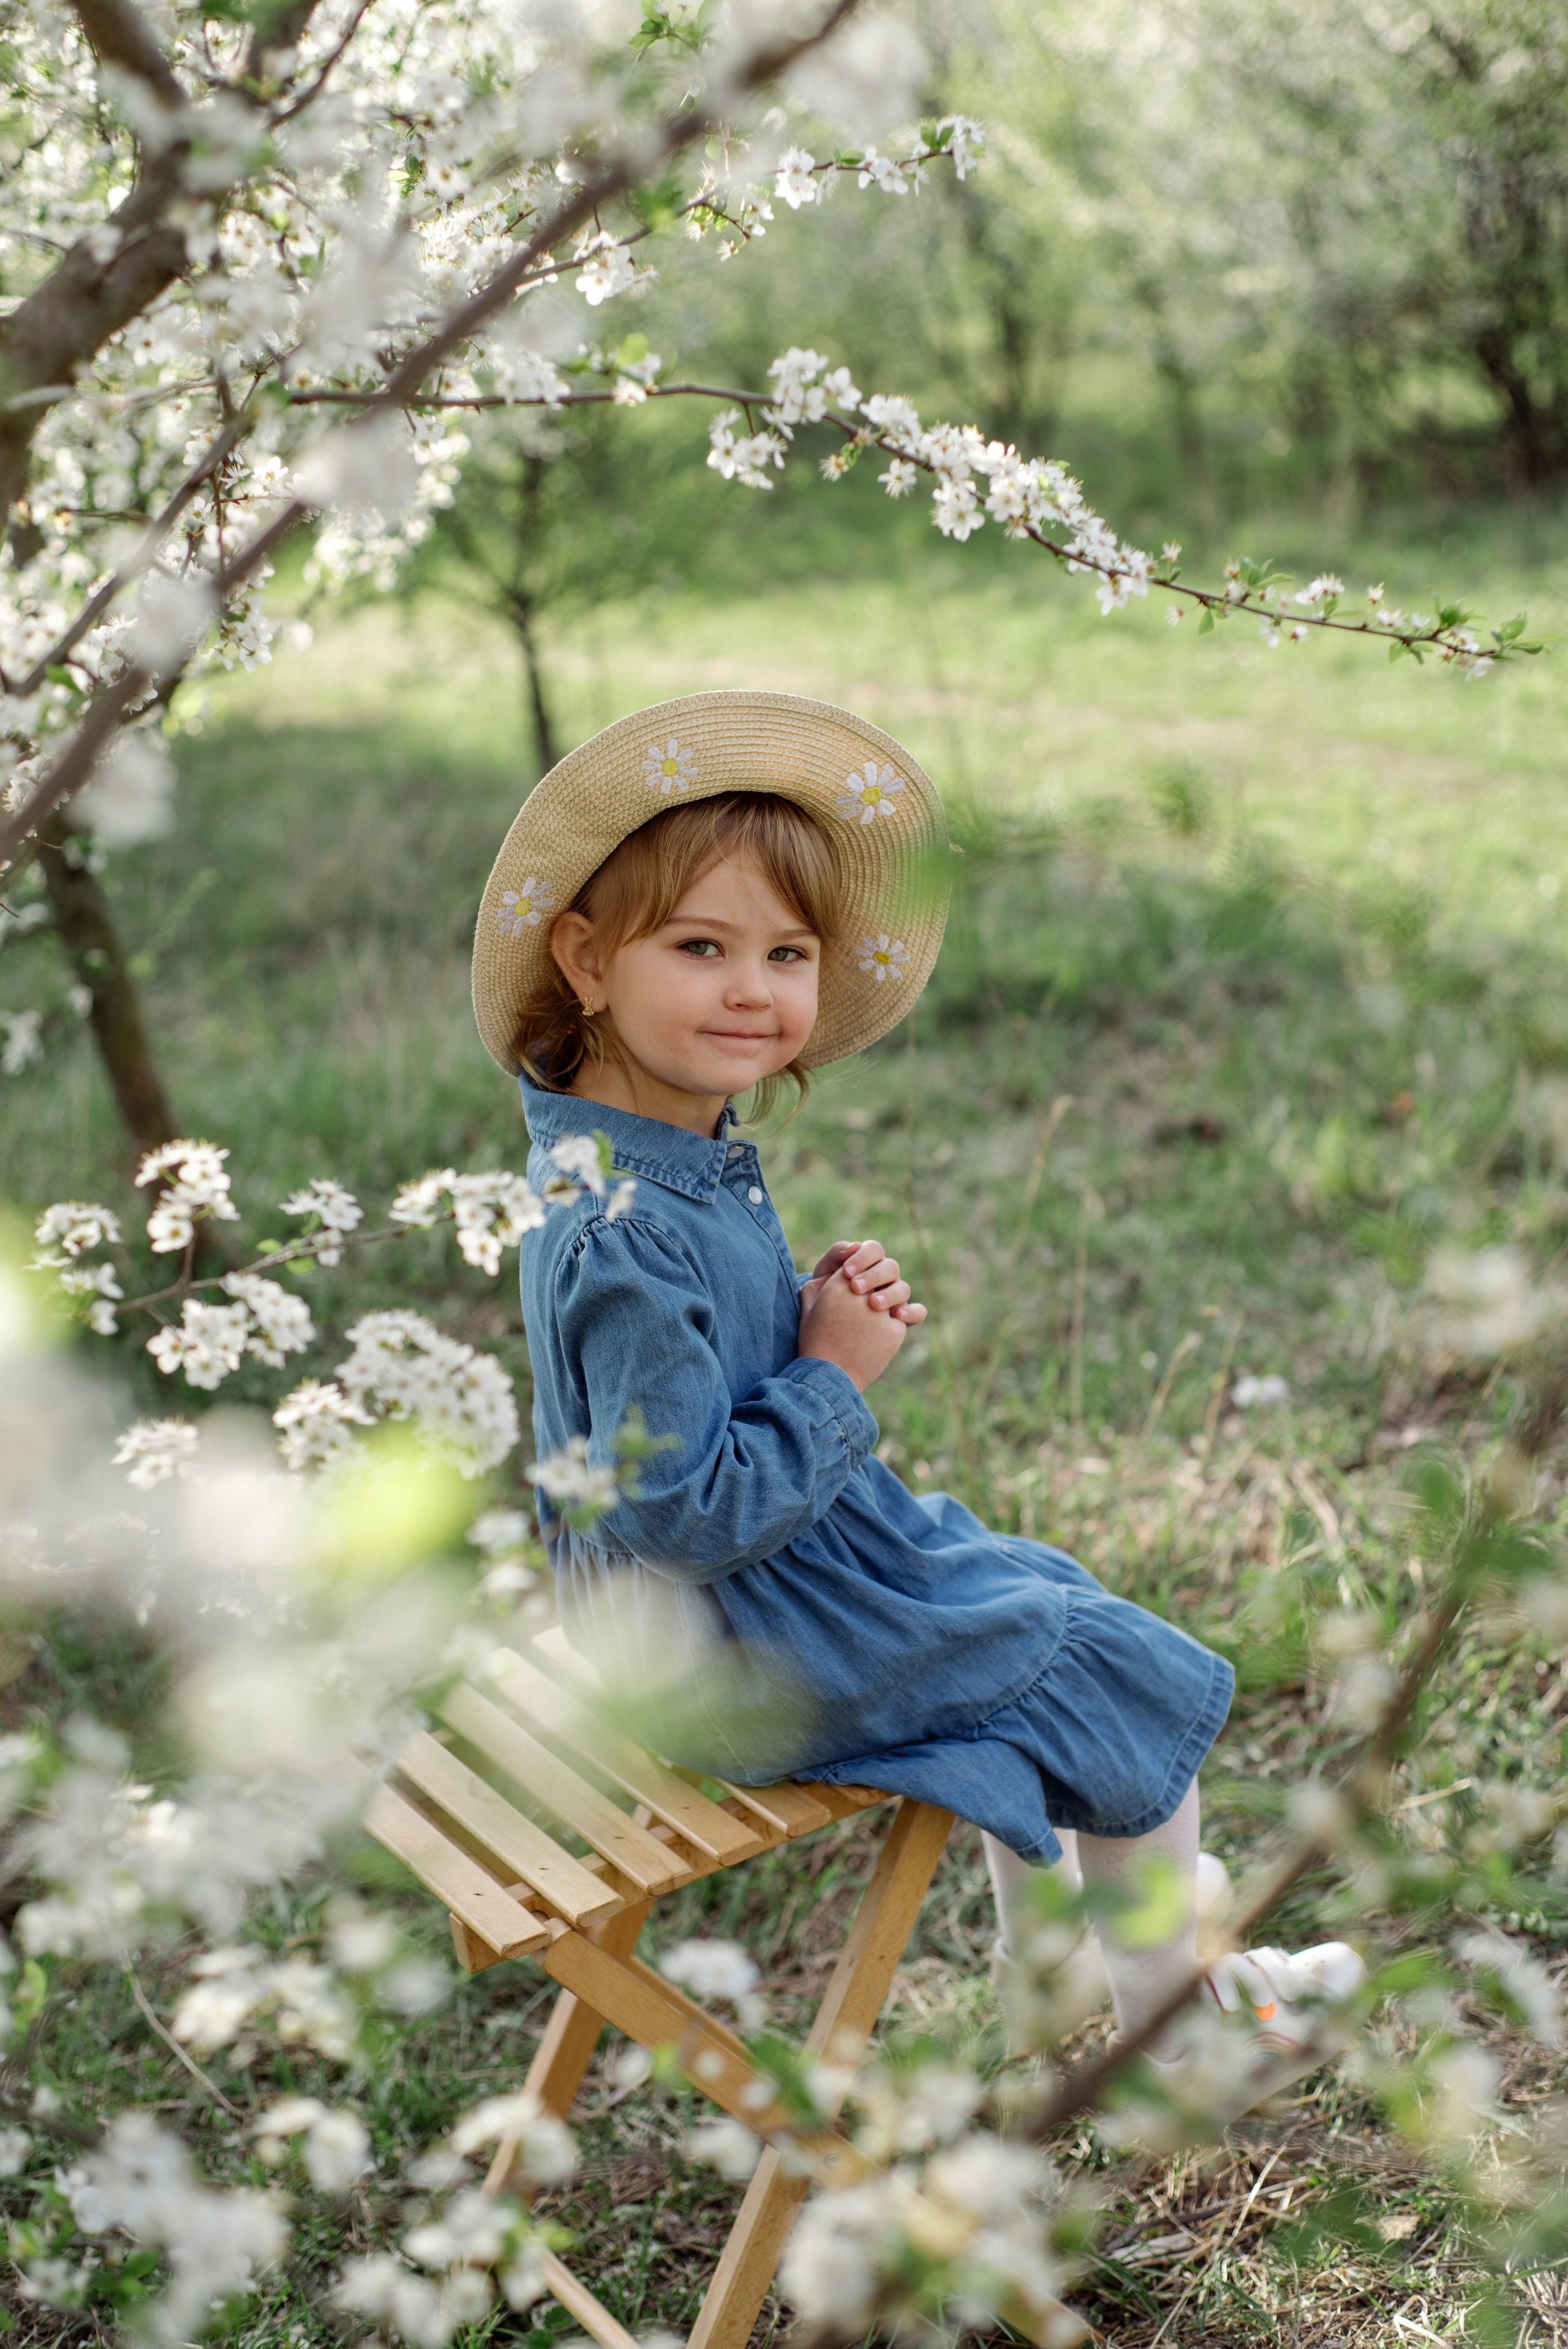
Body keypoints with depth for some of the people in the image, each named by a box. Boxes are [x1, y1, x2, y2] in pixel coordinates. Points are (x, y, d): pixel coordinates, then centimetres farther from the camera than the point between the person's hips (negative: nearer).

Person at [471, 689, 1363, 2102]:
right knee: (1130, 1676, 5)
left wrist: (822, 1319, -5)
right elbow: (685, 1508, -32)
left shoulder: (687, 1153, -2)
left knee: (1047, 1602, 28)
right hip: (746, 1659, -10)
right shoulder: (624, 1235, -33)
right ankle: (1174, 2013, 30)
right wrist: (837, 1376, -22)